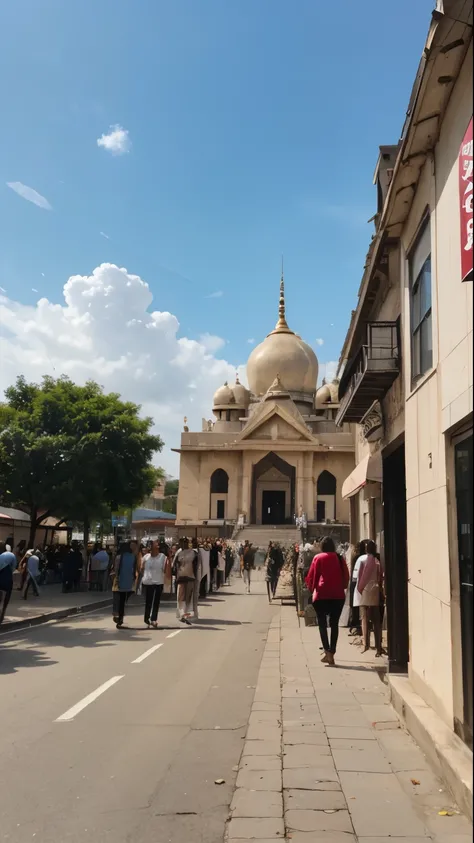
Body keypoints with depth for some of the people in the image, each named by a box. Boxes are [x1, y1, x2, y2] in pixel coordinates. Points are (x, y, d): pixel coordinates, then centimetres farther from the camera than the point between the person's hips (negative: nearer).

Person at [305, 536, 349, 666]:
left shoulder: (318, 558, 0)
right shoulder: (339, 558, 6)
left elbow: (311, 577, 1)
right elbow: (346, 577, 8)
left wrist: (312, 589, 17)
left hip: (322, 594, -2)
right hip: (338, 595, 2)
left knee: (322, 623, 2)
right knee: (334, 624, 10)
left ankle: (327, 651, -14)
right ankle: (332, 653, 7)